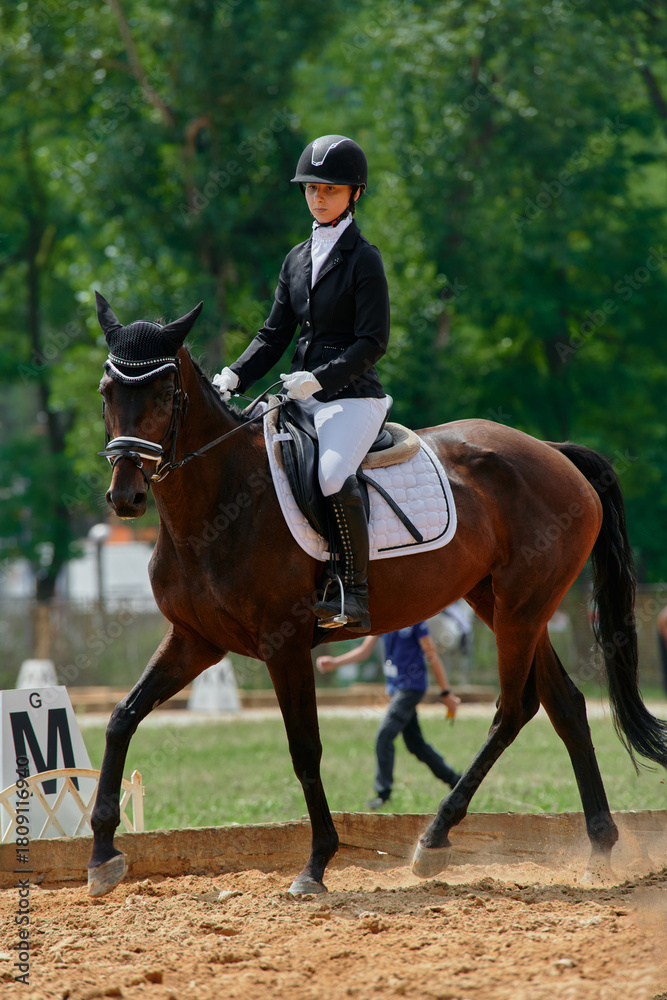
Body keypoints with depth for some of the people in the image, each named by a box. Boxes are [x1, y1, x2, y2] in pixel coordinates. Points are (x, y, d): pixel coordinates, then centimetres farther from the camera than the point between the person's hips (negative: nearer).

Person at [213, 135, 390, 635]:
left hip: (352, 395, -8)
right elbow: (275, 334, 16)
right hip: (304, 396, 8)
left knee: (333, 475, -32)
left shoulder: (364, 258, -5)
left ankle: (356, 593, -26)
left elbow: (373, 342, -11)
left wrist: (319, 378, -23)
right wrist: (235, 377, 0)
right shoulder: (298, 258, 15)